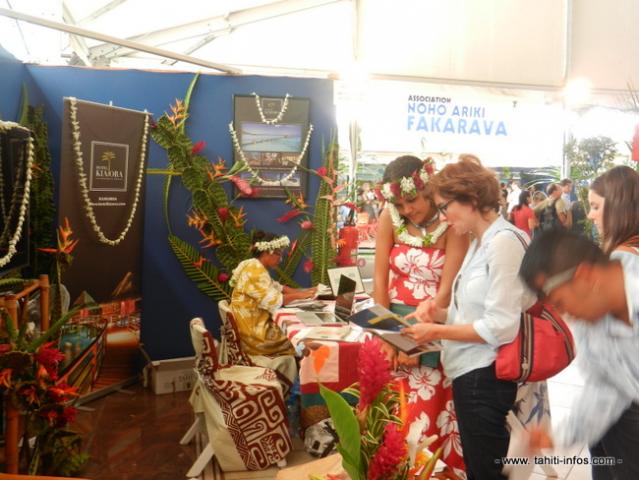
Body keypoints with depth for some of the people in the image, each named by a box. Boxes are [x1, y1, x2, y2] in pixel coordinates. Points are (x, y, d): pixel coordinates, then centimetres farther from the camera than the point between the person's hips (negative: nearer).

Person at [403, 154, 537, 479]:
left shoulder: (504, 242, -17)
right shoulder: (480, 242, 13)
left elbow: (501, 327, -21)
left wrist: (438, 332, -17)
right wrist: (440, 313, 0)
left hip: (485, 376, -9)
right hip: (470, 371, 9)